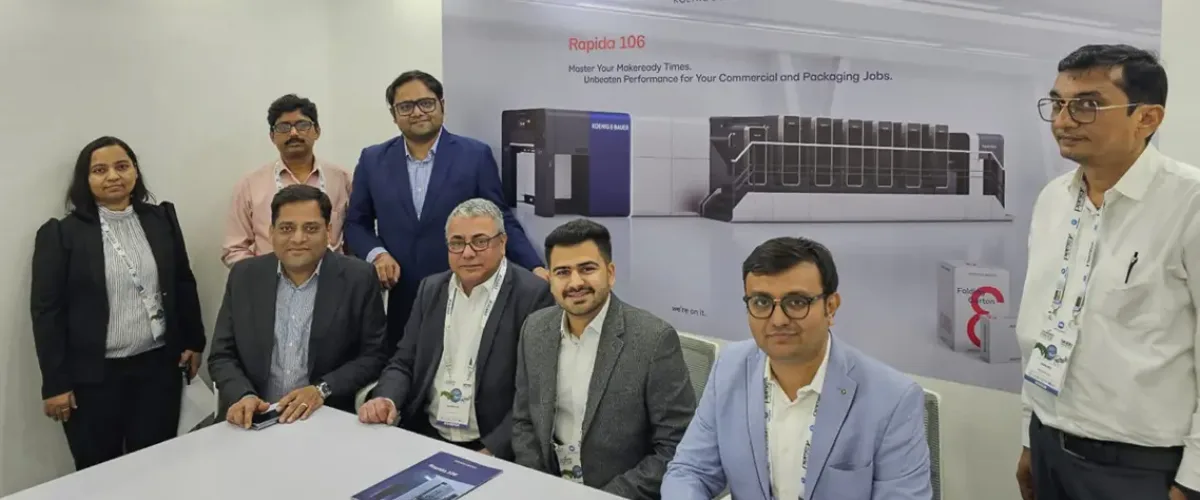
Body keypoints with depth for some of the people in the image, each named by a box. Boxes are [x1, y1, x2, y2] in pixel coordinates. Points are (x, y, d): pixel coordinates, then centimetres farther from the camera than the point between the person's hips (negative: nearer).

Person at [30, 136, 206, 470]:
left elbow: (184, 284, 11)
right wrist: (55, 383, -7)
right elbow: (46, 311, -5)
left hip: (158, 366, 2)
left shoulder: (162, 219, 4)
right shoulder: (61, 234, -5)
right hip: (93, 375, -2)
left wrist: (193, 342, 9)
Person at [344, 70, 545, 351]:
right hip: (398, 304, 2)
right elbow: (356, 223, 13)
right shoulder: (373, 160, 6)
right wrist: (376, 253, -7)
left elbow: (501, 221, -1)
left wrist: (534, 268, -13)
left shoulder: (476, 156, -1)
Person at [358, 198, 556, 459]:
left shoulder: (533, 294, -10)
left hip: (493, 448, -5)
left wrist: (492, 451, -20)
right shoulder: (431, 288, 9)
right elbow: (404, 363, 12)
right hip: (423, 435, 5)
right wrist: (386, 399, -8)